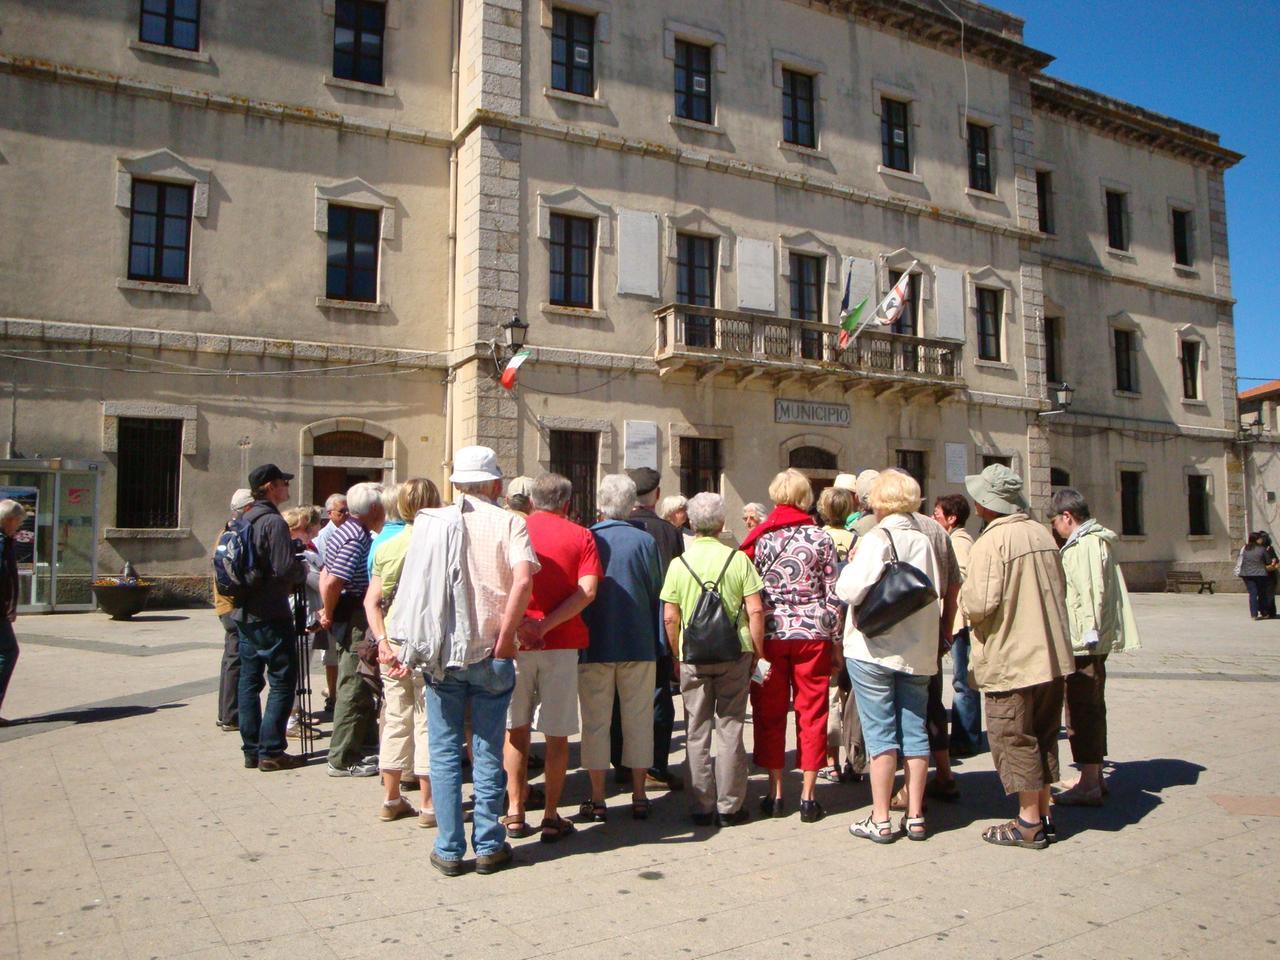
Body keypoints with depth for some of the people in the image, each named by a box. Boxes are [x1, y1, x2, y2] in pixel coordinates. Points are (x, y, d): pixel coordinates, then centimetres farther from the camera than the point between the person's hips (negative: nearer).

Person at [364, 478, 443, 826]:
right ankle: (427, 804, 11)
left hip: (392, 642, 5)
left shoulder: (384, 547, 5)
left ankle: (391, 798, 24)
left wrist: (383, 641, -4)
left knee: (396, 718, 14)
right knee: (428, 720, 4)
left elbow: (372, 600, 1)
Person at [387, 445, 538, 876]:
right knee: (488, 752, 10)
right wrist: (504, 638, -12)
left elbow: (412, 583, 5)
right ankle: (488, 846, 18)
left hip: (440, 653, 1)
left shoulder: (429, 521, 3)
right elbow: (523, 579, -18)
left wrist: (414, 645, 14)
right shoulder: (509, 523, -4)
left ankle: (449, 849, 15)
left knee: (445, 753, 10)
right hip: (490, 654, -1)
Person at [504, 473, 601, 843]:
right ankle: (551, 817, 12)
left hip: (515, 642, 1)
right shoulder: (581, 536, 3)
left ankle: (515, 812, 17)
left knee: (515, 729, 14)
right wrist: (546, 625, -13)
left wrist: (519, 623, -11)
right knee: (557, 733, 7)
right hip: (561, 644, -1)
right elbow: (587, 590, -10)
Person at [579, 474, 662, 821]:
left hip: (593, 646, 0)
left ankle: (597, 799, 12)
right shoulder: (645, 541, -6)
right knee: (638, 721, 10)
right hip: (639, 645, 0)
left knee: (595, 722, 8)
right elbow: (658, 594, 1)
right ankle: (639, 796, 16)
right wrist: (656, 642, 12)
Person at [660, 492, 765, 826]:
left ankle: (702, 808, 15)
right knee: (730, 729, 8)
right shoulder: (738, 559, -5)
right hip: (735, 652, 0)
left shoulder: (679, 563, -2)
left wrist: (677, 656, 10)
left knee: (696, 732, 9)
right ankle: (729, 807, 13)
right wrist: (759, 651, 3)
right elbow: (755, 611, -7)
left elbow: (669, 617, -2)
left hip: (692, 657, 1)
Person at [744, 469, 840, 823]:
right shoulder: (821, 539, -1)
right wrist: (834, 636, 7)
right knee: (812, 714, 7)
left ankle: (775, 793, 15)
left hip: (770, 633, 0)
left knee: (770, 713, 10)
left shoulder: (759, 538, -1)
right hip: (813, 634, 0)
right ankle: (808, 796, 11)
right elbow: (833, 594, -1)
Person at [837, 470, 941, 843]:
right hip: (918, 651, 5)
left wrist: (850, 563, -3)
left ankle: (880, 820, 7)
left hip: (873, 650, -5)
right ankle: (915, 817, 18)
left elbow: (851, 590, -20)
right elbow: (936, 599, 7)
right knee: (914, 731, 10)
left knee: (880, 734, 1)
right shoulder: (925, 542, 3)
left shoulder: (876, 539, -13)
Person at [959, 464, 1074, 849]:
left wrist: (964, 593, -3)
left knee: (1014, 739, 4)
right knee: (1043, 736, 17)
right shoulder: (1042, 534, 6)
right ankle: (1043, 814, 26)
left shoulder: (990, 542, -18)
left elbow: (979, 604, -23)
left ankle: (1029, 823, 12)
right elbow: (1059, 591, 16)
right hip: (1052, 654, 8)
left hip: (1010, 659, -8)